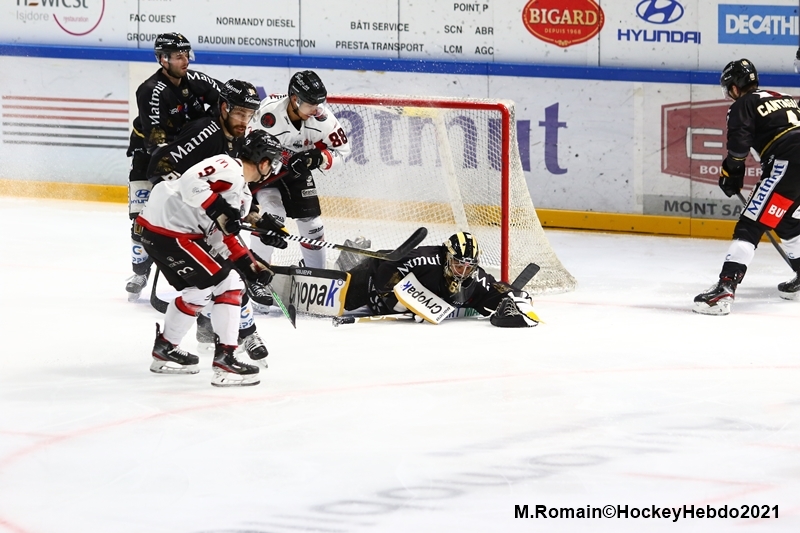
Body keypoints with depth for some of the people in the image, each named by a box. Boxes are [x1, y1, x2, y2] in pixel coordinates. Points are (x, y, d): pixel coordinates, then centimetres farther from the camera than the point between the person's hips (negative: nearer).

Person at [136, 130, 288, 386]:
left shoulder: (243, 194, 19)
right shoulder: (229, 168, -12)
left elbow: (224, 236, 21)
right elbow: (191, 183, -26)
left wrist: (249, 263, 12)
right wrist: (221, 210, -29)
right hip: (167, 229, -11)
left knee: (200, 289, 24)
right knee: (227, 283, -9)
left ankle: (165, 350, 36)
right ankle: (224, 360, -9)